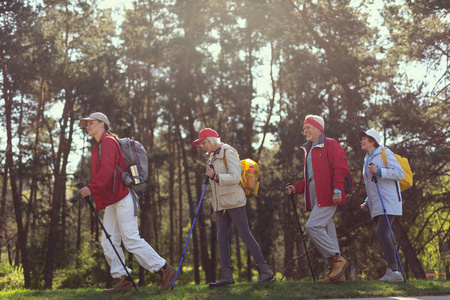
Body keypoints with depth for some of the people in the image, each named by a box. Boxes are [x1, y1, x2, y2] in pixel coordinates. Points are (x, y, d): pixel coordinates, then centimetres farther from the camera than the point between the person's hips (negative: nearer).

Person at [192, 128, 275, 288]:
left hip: (233, 201, -8)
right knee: (221, 237, 0)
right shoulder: (213, 157, 21)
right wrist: (215, 209, 21)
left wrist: (216, 176, -31)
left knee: (245, 235, -10)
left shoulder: (228, 152, -5)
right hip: (221, 205, 8)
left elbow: (235, 177, -17)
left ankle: (265, 271, -8)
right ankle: (226, 275, 0)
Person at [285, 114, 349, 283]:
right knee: (326, 231, 5)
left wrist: (337, 189, -21)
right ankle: (337, 272, 7)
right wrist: (296, 188, 11)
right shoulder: (308, 150, 25)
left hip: (328, 196, -9)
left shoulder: (330, 145, -1)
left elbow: (341, 168, -11)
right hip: (315, 198, 9)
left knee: (312, 226, -18)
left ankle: (337, 259, -10)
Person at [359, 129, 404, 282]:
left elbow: (400, 173, -12)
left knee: (382, 232, -21)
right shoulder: (367, 159, 22)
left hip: (388, 201, -9)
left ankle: (394, 271, -21)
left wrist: (379, 171, -20)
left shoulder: (385, 153, -2)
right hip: (376, 205, 9)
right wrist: (367, 203, 18)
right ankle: (392, 272, 4)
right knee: (383, 236, 3)